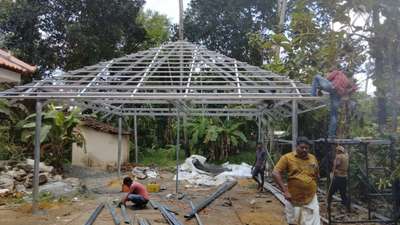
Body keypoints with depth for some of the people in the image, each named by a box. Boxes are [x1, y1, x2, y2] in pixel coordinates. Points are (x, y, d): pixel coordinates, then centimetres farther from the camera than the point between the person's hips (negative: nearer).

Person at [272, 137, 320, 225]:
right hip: (294, 200, -2)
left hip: (311, 200, 2)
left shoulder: (313, 158, 5)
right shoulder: (287, 157, -7)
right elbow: (275, 173, -13)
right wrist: (285, 191, -17)